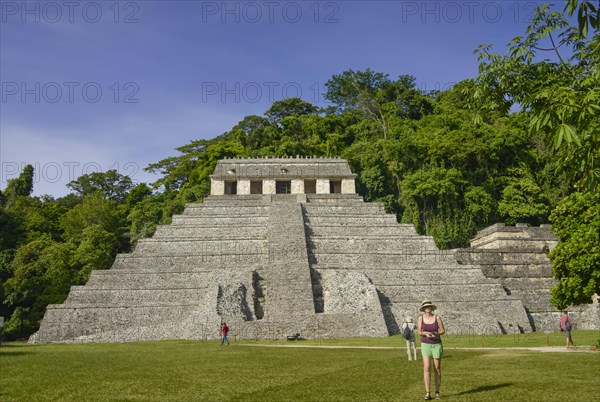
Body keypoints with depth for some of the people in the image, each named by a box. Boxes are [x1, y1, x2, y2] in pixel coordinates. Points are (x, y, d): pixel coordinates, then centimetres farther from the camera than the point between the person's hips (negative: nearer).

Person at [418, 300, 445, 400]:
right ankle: (428, 393, -9)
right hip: (425, 345, 0)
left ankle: (437, 392, 20)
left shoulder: (437, 317, -7)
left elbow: (443, 331, -3)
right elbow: (419, 332, -1)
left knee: (437, 369, 4)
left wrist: (436, 334, -23)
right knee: (426, 368, -12)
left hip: (436, 345, 0)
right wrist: (425, 333, -23)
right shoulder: (421, 317, -4)